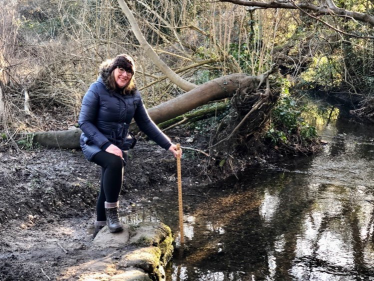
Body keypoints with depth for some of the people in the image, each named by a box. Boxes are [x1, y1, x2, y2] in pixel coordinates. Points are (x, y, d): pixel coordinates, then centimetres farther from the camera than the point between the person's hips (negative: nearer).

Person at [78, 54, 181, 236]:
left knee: (108, 189, 13)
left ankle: (100, 229, 31)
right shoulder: (97, 89, -15)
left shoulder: (134, 95, 0)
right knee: (114, 162, -36)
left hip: (118, 146, 6)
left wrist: (168, 145, -2)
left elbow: (146, 124, 5)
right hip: (94, 143, -6)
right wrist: (106, 145, -29)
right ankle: (111, 213, -21)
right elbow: (84, 122, -17)